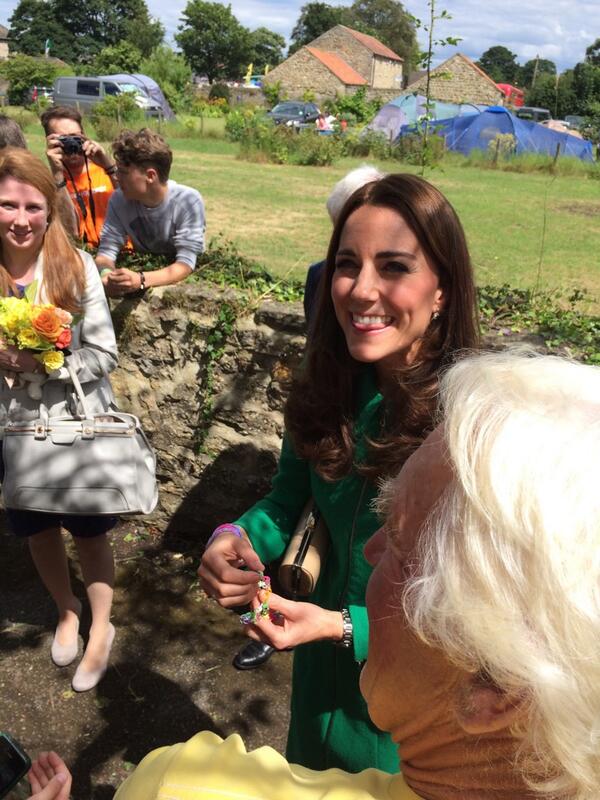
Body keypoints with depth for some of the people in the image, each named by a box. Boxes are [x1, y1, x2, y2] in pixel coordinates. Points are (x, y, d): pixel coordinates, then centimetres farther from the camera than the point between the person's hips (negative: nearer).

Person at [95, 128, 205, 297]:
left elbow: (185, 264, -27)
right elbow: (106, 251, -11)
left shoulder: (188, 201, -21)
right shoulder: (119, 200, -11)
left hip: (179, 281, -2)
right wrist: (106, 275, -35)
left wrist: (142, 280, -43)